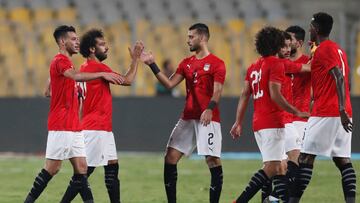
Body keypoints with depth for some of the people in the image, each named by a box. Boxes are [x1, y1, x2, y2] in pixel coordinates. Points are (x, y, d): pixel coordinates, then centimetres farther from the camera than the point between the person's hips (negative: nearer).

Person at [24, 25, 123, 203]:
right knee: (53, 168, -6)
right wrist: (102, 74, -37)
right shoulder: (59, 61, -12)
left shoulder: (66, 62, 18)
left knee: (81, 167, 4)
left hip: (73, 127, 9)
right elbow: (76, 76, -32)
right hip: (61, 126, -9)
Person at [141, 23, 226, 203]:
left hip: (208, 119, -7)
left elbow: (217, 91, -15)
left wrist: (210, 109, -32)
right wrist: (152, 65, 4)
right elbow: (169, 84, 9)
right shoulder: (186, 63, 15)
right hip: (188, 118, 7)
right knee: (170, 157, 2)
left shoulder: (216, 64, -5)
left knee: (213, 160, -10)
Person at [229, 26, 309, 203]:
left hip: (258, 123, 9)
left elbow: (244, 96, 11)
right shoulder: (276, 63, -8)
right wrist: (296, 112, -12)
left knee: (279, 167, 11)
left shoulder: (253, 67, 15)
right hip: (273, 122, -9)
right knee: (271, 167, -11)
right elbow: (275, 95, -17)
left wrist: (238, 122, 10)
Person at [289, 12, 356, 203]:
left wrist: (342, 110, -27)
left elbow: (339, 77, -20)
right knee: (343, 160, 3)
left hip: (325, 113, -9)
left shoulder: (324, 49, -8)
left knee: (305, 157, -5)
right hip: (342, 113, 9)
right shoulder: (338, 50, 20)